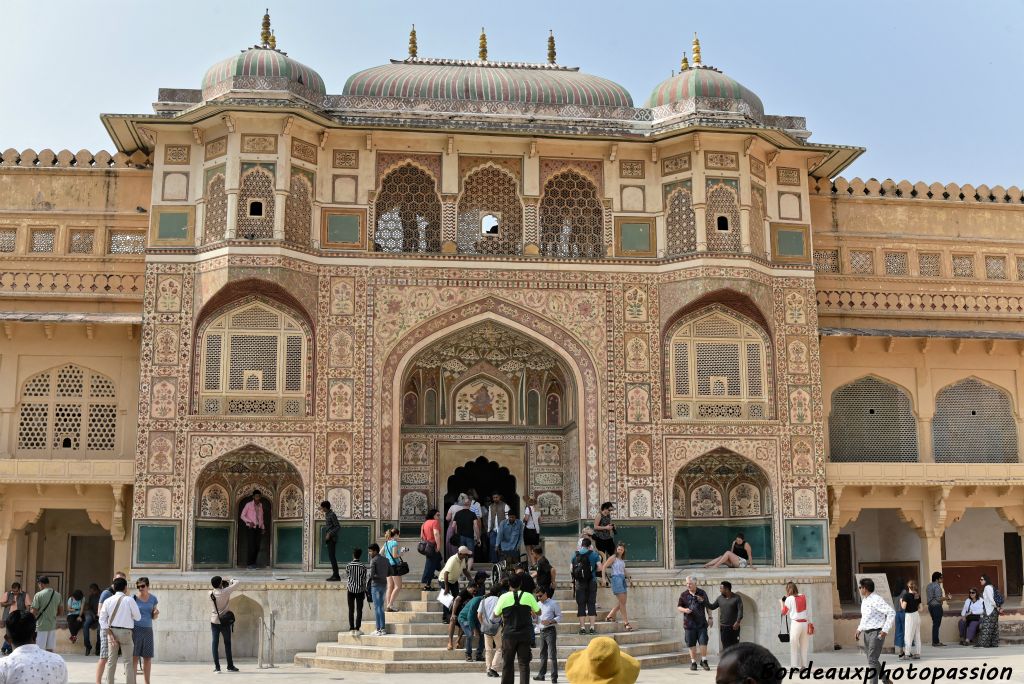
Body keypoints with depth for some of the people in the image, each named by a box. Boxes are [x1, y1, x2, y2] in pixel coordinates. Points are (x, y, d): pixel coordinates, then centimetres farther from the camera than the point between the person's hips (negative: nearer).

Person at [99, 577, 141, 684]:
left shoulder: (108, 601, 2)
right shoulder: (129, 600, -9)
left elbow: (102, 619, -1)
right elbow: (138, 617, -3)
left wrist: (110, 633, -2)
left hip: (112, 631, 4)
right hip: (125, 632, -4)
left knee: (111, 660, 10)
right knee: (128, 661, 2)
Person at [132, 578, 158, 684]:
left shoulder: (153, 599, 6)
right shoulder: (134, 598, -4)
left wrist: (156, 613, -7)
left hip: (148, 630, 3)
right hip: (135, 629, -3)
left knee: (148, 658, 7)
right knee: (134, 657, -6)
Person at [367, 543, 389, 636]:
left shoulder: (373, 560, -11)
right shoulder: (385, 560, 9)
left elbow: (372, 574, -18)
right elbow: (390, 572, 11)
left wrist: (367, 576, 2)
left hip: (375, 585, -7)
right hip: (384, 584, 7)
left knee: (377, 608, -3)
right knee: (381, 607, 14)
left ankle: (378, 630, -3)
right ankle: (383, 628, 13)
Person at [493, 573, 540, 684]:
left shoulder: (504, 597, -4)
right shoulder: (528, 596, -2)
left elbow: (496, 614, 7)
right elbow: (538, 612, 10)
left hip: (508, 634, 0)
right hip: (525, 634, 0)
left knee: (508, 662, 11)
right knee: (524, 663, 5)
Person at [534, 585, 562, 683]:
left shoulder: (553, 603, -3)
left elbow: (559, 616, -4)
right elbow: (535, 618, 21)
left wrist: (550, 621, -18)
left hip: (550, 630, -6)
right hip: (542, 631, 6)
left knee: (552, 654, -8)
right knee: (543, 654, 11)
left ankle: (554, 676, -8)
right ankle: (541, 674, 17)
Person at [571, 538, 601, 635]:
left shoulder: (575, 555, 4)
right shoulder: (594, 554, 0)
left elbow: (572, 569, 3)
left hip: (579, 583, 1)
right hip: (591, 581, -1)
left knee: (581, 604, 4)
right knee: (591, 604, 5)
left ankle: (582, 627, 2)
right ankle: (592, 627, 2)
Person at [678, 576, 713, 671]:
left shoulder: (702, 593, 4)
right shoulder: (683, 595, 2)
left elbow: (708, 606, 12)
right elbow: (678, 607, 6)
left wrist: (710, 617, 8)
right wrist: (684, 610, -14)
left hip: (701, 623, 0)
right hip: (689, 623, 0)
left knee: (703, 642, -5)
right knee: (691, 644, 3)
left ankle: (704, 661, 10)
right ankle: (693, 662, 14)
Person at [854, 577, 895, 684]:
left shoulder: (876, 600, -17)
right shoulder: (864, 600, 11)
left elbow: (891, 612, -21)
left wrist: (885, 630, -23)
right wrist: (859, 630, 13)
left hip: (876, 633, -9)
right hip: (867, 633, 9)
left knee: (872, 660, -10)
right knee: (872, 660, 15)